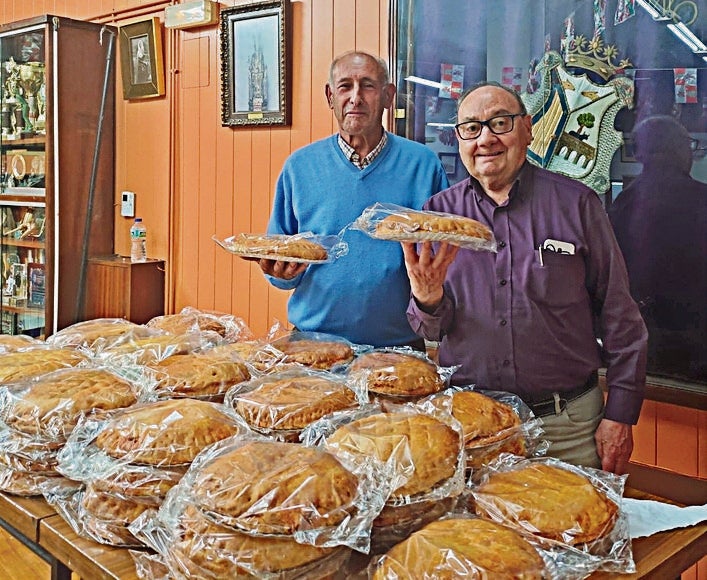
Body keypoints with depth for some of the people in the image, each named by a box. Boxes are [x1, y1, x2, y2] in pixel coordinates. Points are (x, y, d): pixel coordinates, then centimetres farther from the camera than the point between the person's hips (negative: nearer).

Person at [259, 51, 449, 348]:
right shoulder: (299, 166, 4)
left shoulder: (422, 164, 1)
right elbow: (277, 262, 9)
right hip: (313, 339, 1)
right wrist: (282, 272, -13)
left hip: (399, 343, 0)